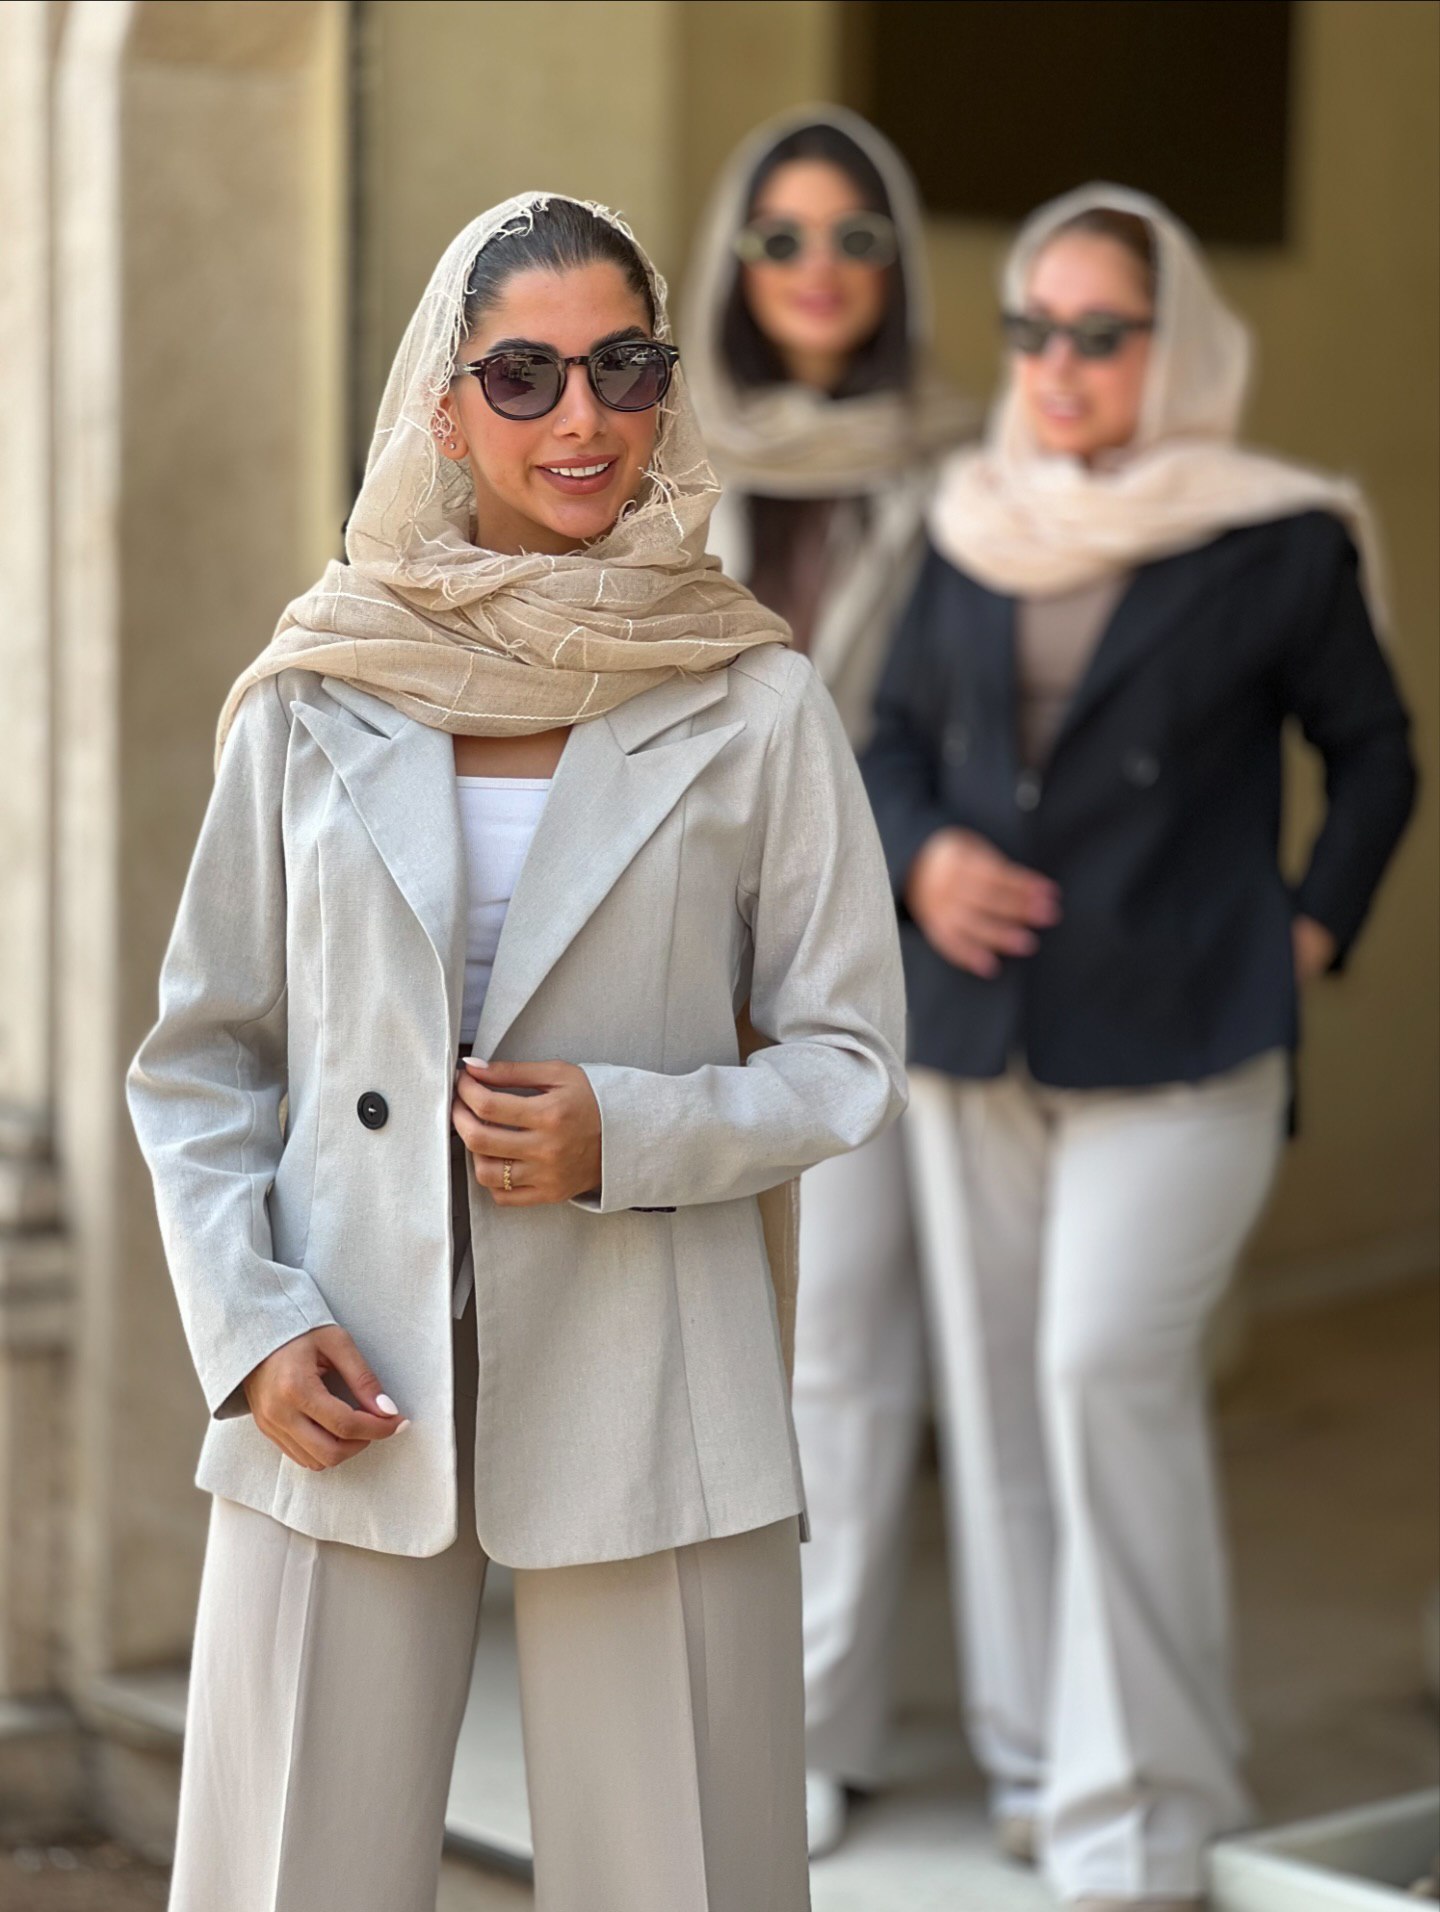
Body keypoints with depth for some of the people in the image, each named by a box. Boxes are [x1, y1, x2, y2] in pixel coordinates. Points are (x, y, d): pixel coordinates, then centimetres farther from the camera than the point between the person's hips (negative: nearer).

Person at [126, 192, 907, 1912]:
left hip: (646, 1408, -1)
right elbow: (197, 1061, 10)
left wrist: (633, 1133, -12)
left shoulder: (755, 706, 3)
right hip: (345, 1401, 1)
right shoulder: (316, 699, 6)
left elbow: (851, 1060, 5)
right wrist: (250, 1323, -3)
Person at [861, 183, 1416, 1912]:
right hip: (973, 1043, 5)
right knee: (997, 1388, 8)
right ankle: (1037, 1760, 21)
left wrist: (1312, 923, -3)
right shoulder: (971, 529, 7)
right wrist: (924, 855, -5)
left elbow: (1372, 753, 8)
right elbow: (897, 735, 15)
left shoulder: (1274, 541, -3)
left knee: (1110, 1368, -15)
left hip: (1177, 1048, -5)